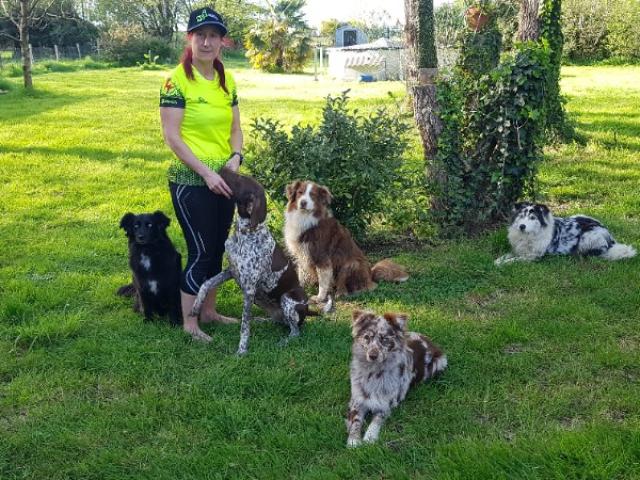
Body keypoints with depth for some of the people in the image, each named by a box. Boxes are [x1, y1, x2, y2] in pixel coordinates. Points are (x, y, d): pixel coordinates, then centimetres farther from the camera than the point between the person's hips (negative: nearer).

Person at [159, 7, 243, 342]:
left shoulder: (227, 80, 8)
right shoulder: (177, 80, -13)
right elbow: (171, 136, -15)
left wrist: (235, 157, -7)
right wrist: (205, 172, -19)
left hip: (224, 179, 7)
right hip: (190, 180, -7)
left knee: (217, 248, 14)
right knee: (200, 251, -3)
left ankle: (209, 311, 30)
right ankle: (189, 323, 12)